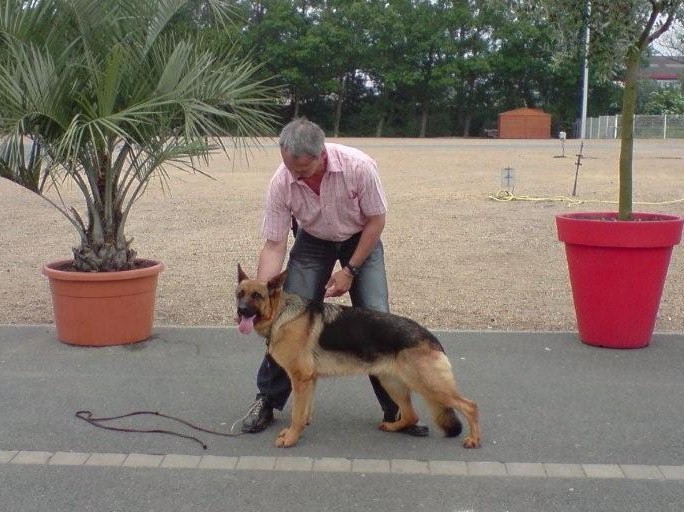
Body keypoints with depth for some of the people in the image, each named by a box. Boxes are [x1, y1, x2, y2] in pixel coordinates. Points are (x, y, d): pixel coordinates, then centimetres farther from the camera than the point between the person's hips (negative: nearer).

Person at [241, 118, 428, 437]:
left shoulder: (358, 167, -34)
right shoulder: (281, 183, -28)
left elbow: (376, 220, -19)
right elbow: (274, 245, -21)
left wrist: (350, 270, -19)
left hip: (361, 238, -1)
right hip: (313, 240, 1)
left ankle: (395, 407, 3)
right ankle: (268, 399, 10)